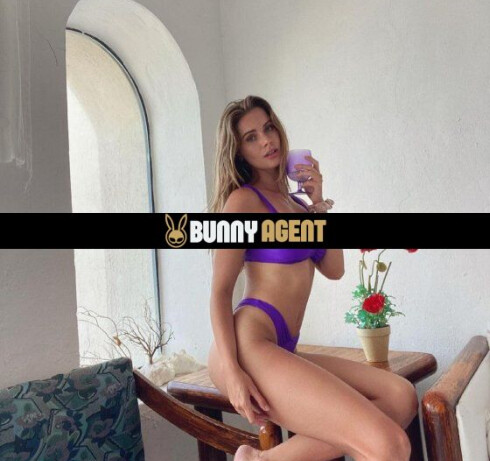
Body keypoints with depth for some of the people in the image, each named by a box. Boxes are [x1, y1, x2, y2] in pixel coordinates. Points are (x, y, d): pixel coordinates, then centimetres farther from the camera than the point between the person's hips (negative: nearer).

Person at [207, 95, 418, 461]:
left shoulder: (294, 201, 22)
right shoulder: (244, 200, -2)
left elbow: (334, 270, 16)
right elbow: (220, 290, -8)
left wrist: (318, 203, 9)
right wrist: (231, 371, -19)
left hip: (281, 350, 9)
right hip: (250, 346, -9)